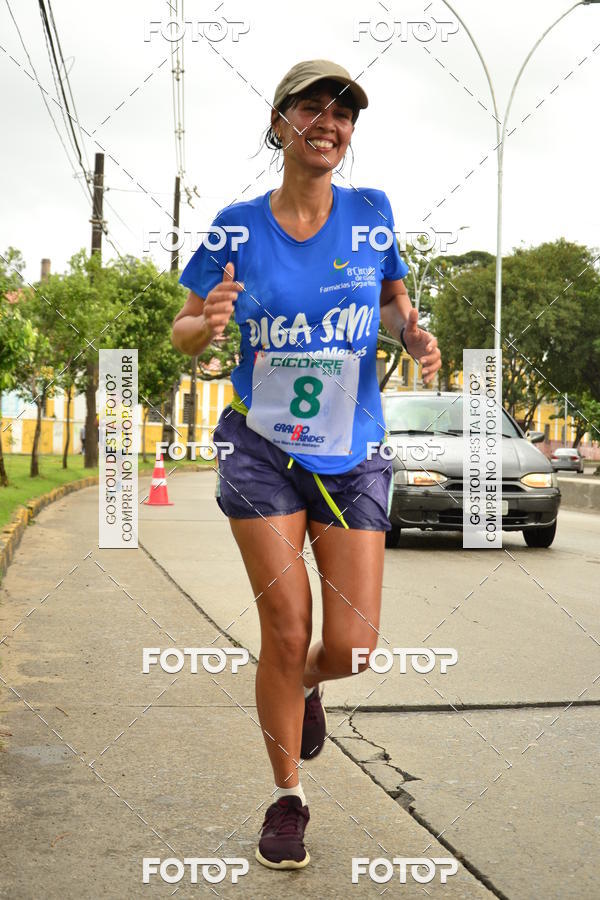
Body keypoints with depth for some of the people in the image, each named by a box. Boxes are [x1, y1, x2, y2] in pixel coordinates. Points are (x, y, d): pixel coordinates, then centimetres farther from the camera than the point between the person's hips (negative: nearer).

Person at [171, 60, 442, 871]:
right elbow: (183, 333, 4)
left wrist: (416, 335, -8)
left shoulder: (371, 212, -1)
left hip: (353, 455, 2)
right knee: (285, 629, -5)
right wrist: (209, 324, -20)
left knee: (351, 646, -3)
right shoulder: (237, 227, -4)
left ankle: (307, 684, 37)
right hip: (262, 447, -1)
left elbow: (394, 300, 14)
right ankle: (288, 796, 19)